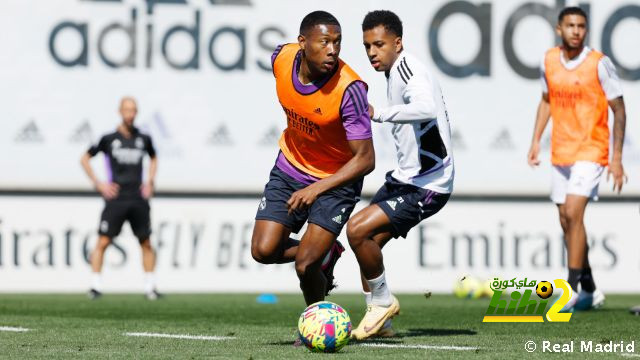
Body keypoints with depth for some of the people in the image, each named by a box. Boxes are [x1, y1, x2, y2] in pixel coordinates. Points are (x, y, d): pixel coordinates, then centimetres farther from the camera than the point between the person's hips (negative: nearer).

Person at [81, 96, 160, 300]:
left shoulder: (144, 139, 7)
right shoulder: (108, 139, -1)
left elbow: (153, 158, 28)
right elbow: (85, 159, 8)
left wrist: (150, 181, 14)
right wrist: (98, 184, 0)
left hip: (138, 199, 3)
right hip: (116, 198, -3)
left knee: (146, 243, 3)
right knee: (103, 242, -8)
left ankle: (150, 287, 10)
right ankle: (95, 286, -4)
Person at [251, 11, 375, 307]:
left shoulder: (349, 88, -30)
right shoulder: (282, 58, -15)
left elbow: (365, 159, -28)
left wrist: (317, 188, -37)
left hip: (337, 180, -5)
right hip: (290, 168, 5)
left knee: (304, 267, -13)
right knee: (263, 251, -8)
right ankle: (326, 254, 21)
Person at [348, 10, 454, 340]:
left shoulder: (408, 69, -19)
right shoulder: (395, 72, 12)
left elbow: (426, 108, -40)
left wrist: (378, 114, -39)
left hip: (427, 185, -10)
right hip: (405, 177, 10)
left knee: (358, 229, -19)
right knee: (367, 244, 9)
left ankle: (383, 301, 0)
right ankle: (378, 321, 21)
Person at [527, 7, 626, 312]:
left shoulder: (599, 63, -11)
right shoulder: (549, 62, 4)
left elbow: (618, 109, -6)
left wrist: (617, 158, -9)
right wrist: (536, 141, 12)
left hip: (591, 151, -6)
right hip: (561, 153, 6)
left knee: (573, 213, -19)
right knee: (567, 221, 9)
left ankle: (573, 288, -15)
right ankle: (590, 291, 24)